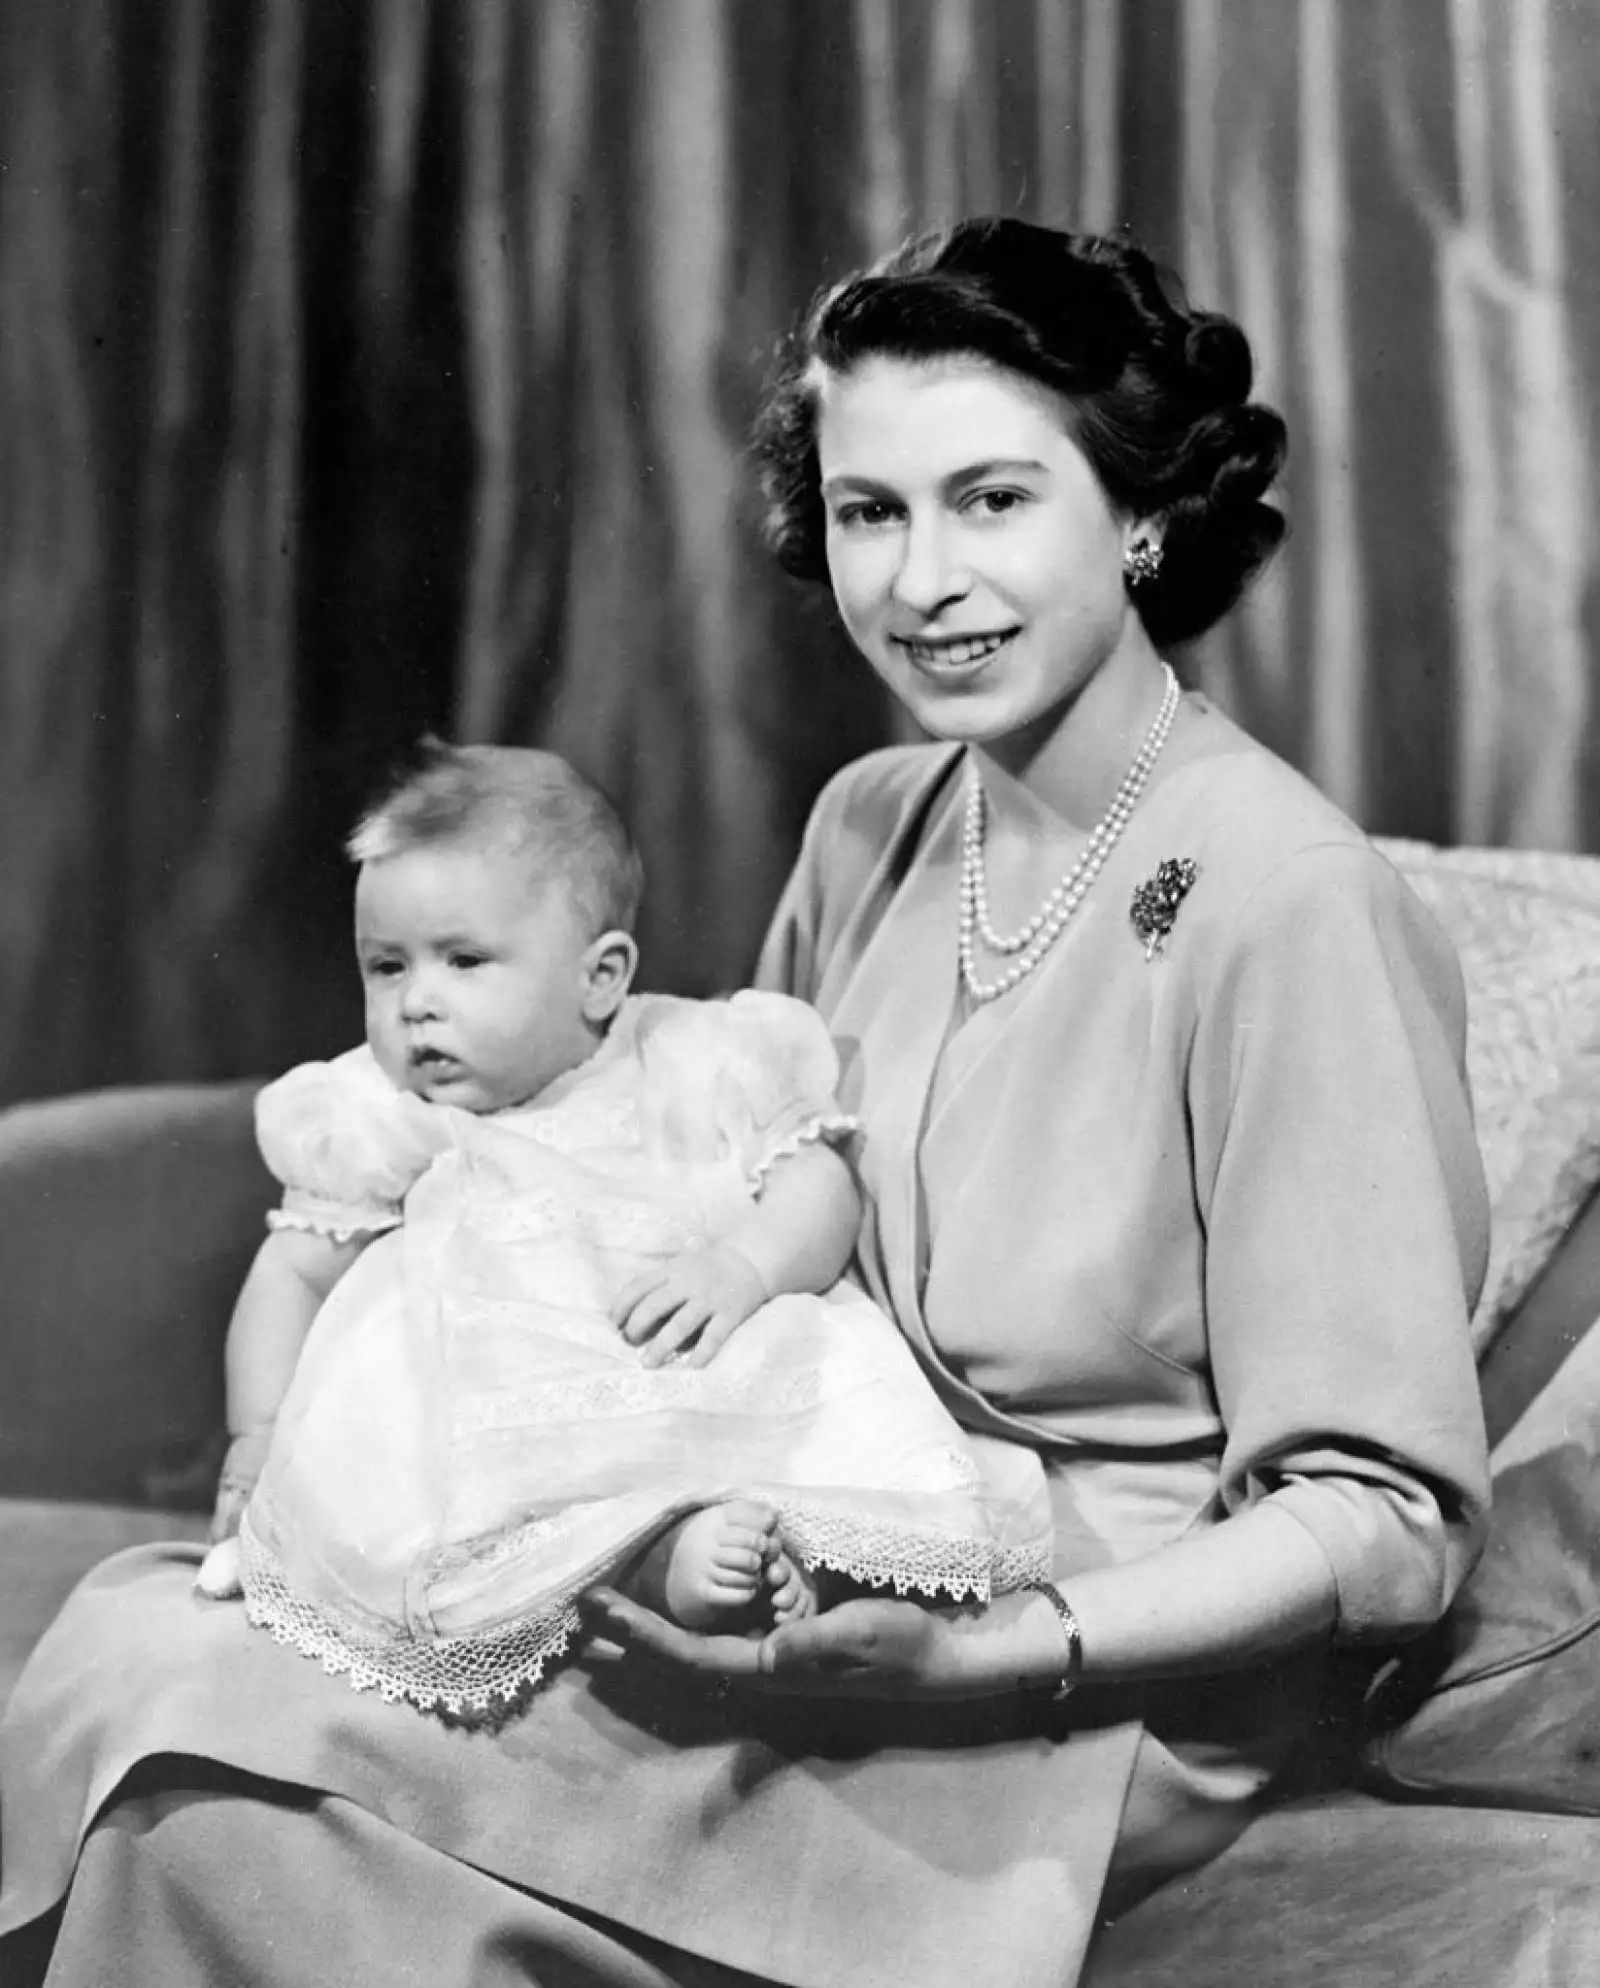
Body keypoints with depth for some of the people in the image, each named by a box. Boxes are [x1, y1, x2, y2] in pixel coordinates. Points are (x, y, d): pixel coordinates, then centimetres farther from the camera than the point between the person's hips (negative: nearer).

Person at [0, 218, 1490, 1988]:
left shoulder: (1284, 899, -17)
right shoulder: (873, 828, 5)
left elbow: (1388, 1524, -16)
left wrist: (978, 1659, -27)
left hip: (1076, 1691, -7)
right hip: (832, 1588, 7)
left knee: (189, 1740, -19)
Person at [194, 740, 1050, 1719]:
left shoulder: (696, 1070, 11)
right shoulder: (377, 1124, 15)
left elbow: (822, 1183, 4)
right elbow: (293, 1273, 17)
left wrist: (745, 1266, -17)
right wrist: (261, 1436, 3)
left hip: (709, 1366, 1)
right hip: (493, 1409, 0)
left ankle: (806, 1540, -48)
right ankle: (665, 1552, -49)